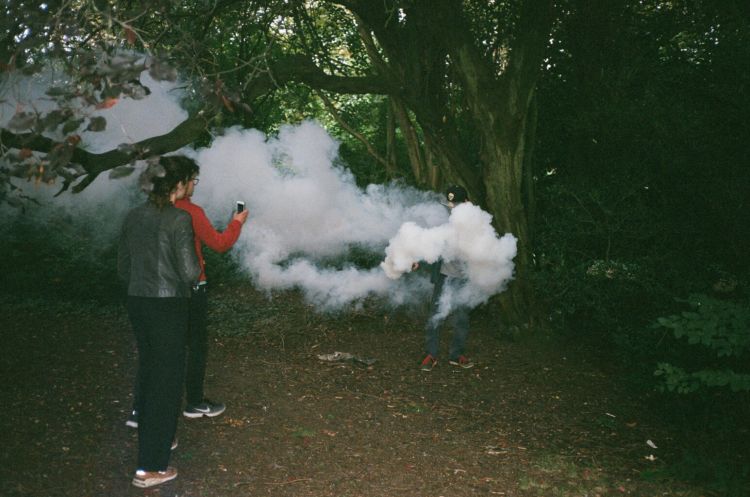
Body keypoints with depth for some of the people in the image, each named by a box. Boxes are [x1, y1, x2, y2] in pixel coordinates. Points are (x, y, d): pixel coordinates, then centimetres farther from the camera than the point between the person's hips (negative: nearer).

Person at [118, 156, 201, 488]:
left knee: (148, 372, 22)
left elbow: (123, 267, 11)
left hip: (137, 302, 7)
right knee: (167, 380, 2)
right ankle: (150, 467, 8)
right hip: (169, 306, -7)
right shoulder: (179, 219, -15)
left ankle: (154, 438, 39)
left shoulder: (133, 217, 5)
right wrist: (197, 270, 4)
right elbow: (189, 272, -17)